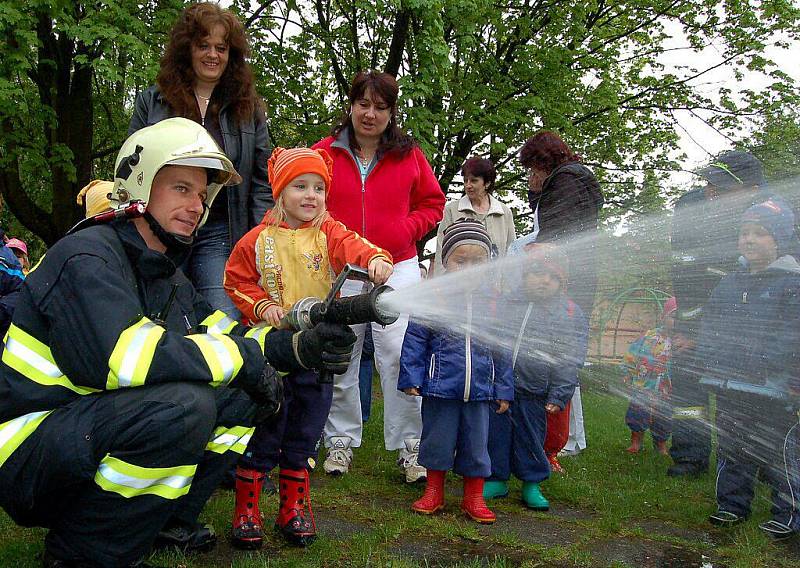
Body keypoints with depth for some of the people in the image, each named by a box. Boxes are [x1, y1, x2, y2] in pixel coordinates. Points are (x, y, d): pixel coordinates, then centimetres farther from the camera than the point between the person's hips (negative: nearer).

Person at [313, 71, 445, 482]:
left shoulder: (409, 154, 4)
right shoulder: (325, 152, 2)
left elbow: (432, 203, 12)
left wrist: (406, 229, -2)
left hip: (397, 268, 0)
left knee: (401, 357, -6)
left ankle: (409, 447, 4)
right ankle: (341, 441, 21)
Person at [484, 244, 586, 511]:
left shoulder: (571, 314, -1)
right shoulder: (505, 302, 3)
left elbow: (569, 362, -2)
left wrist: (558, 397, -7)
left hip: (534, 395, -1)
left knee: (530, 439, 10)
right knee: (496, 436, 10)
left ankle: (532, 484, 27)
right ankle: (497, 479, 26)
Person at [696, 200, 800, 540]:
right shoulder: (728, 285, 15)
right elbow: (708, 329, 19)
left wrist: (756, 365, -20)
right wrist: (711, 365, 7)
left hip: (771, 390, -6)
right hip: (728, 389, 6)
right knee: (731, 449, 14)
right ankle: (732, 505, 27)